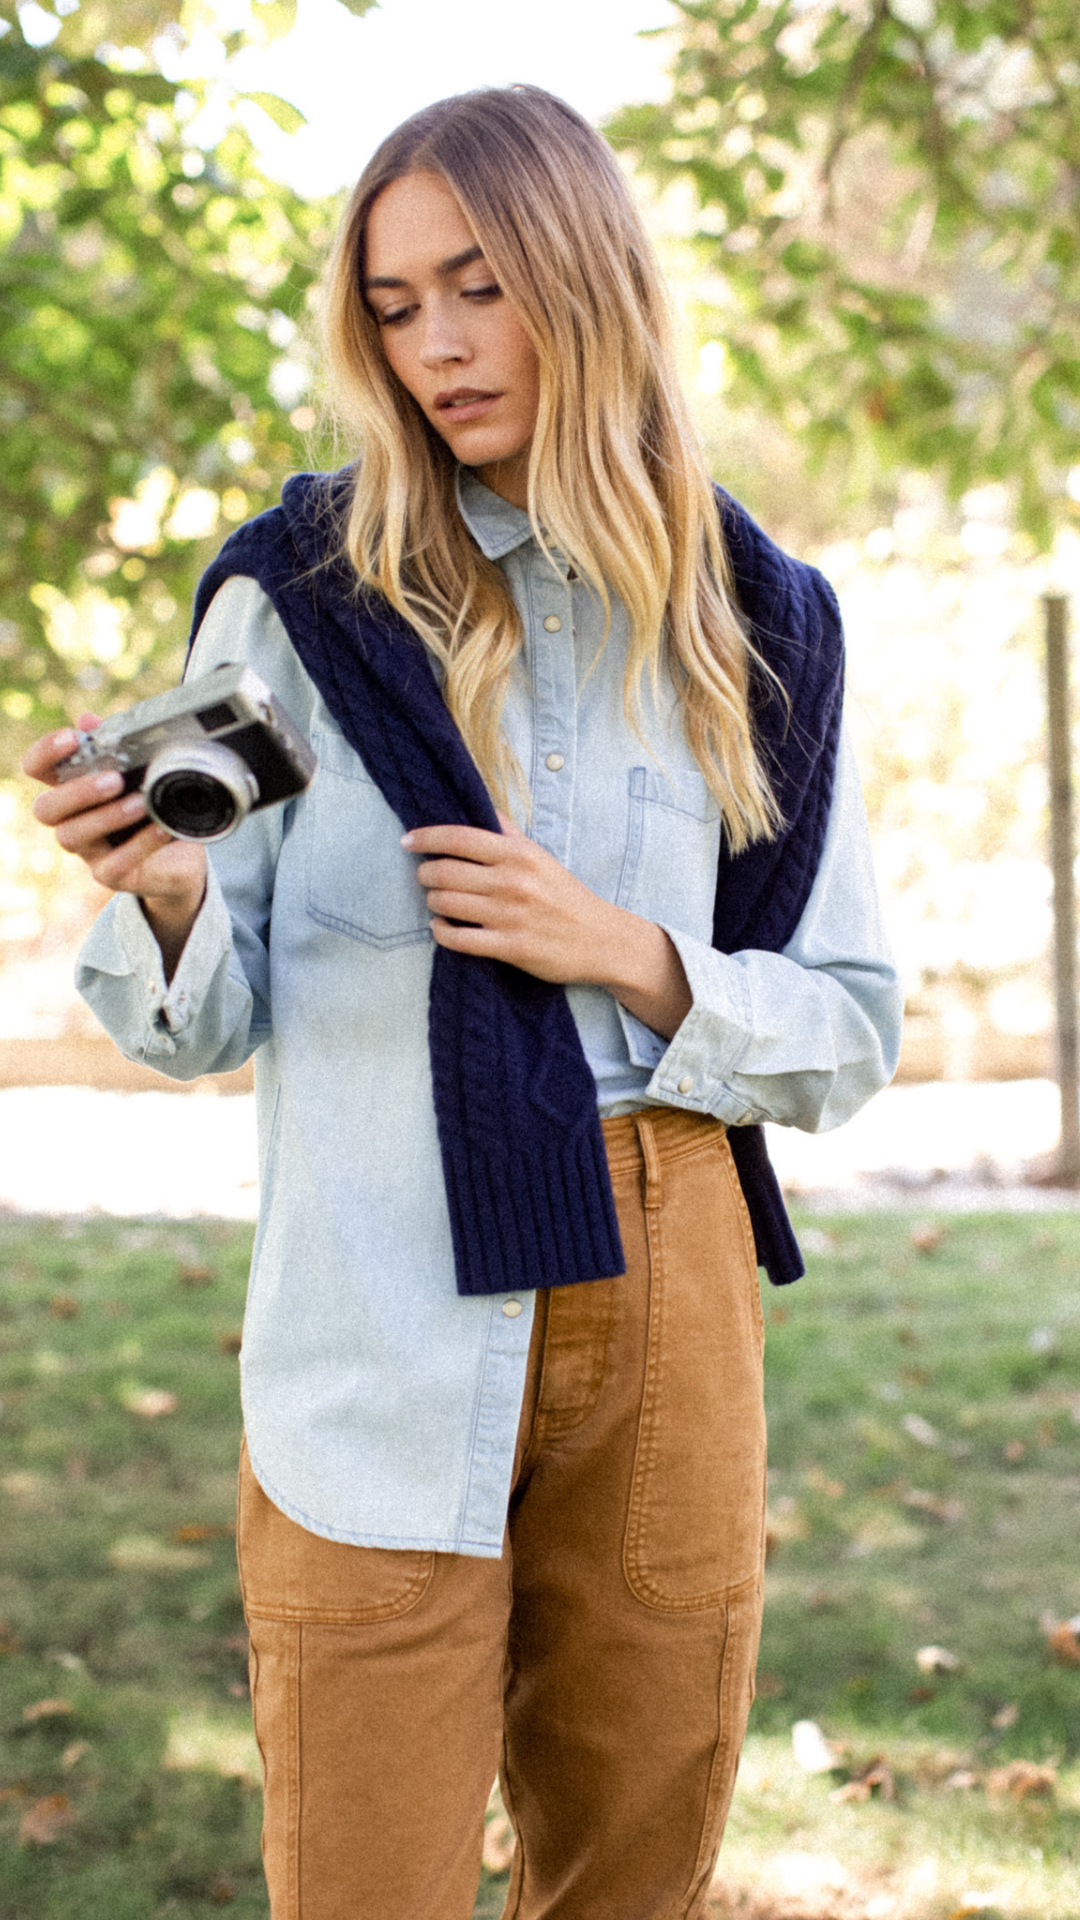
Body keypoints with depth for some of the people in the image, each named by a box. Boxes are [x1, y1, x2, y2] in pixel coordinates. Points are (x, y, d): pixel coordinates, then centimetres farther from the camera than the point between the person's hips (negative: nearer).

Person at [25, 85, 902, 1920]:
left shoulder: (756, 631, 7)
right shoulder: (299, 597, 1)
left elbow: (851, 1028, 8)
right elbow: (207, 1022, 1)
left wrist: (626, 956, -9)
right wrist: (164, 890, -20)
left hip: (667, 1316, 3)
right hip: (380, 1364, -2)